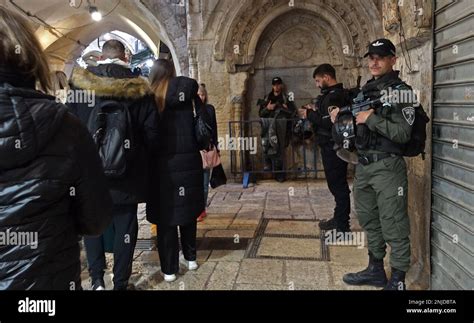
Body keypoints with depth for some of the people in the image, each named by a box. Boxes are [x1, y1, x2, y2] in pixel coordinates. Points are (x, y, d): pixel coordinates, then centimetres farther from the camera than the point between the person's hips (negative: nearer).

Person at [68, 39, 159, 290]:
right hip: (127, 173, 0)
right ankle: (120, 283, 17)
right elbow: (151, 131, -4)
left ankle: (96, 279, 14)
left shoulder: (81, 82, -2)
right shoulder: (138, 89, -4)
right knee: (124, 227, 9)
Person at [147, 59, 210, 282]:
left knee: (165, 214, 6)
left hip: (162, 163, -1)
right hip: (188, 161, 2)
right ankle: (190, 257, 30)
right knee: (187, 210, 18)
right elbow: (204, 122, -3)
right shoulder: (186, 90, -1)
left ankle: (169, 269, 11)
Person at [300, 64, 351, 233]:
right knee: (337, 184, 17)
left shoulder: (333, 96, -18)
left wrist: (310, 115, -13)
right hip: (334, 145, 11)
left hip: (333, 147, -11)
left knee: (338, 185, -3)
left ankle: (342, 225, 6)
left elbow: (328, 122, -26)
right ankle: (339, 219, 29)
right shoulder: (339, 93, 15)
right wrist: (316, 111, 8)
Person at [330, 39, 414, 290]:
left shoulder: (401, 91, -7)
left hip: (387, 166, -8)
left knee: (393, 226, -2)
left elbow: (403, 134, -16)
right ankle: (376, 270, 30)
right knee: (369, 221, 16)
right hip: (363, 165, 8)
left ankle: (397, 280, 10)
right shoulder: (365, 90, 14)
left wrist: (371, 118, -17)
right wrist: (341, 116, 2)